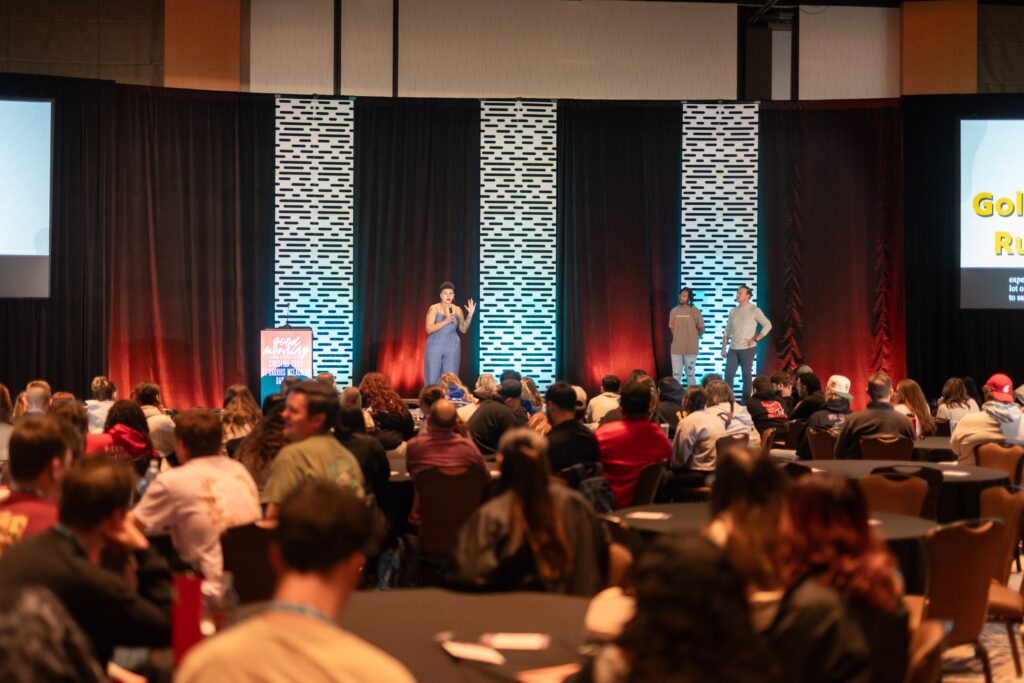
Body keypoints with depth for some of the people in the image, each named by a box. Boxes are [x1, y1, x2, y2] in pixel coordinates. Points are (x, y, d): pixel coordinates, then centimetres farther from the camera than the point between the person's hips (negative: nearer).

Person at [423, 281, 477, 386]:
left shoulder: (457, 310, 5)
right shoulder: (434, 308, -4)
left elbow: (463, 329, 7)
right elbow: (429, 329, -12)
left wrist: (470, 315, -4)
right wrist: (446, 321, -21)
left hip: (452, 348, 2)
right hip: (435, 347, -2)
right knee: (432, 378, -2)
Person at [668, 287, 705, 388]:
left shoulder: (695, 311, -7)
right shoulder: (674, 311, 4)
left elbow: (701, 329, 0)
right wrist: (678, 339, 13)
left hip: (690, 348, -3)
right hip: (676, 348, 3)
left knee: (690, 374, 4)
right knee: (676, 375, 6)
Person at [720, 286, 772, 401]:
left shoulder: (754, 310, -3)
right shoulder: (733, 311, 12)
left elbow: (767, 325, -9)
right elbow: (727, 332, 15)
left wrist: (755, 339, -13)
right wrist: (724, 348, 9)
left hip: (748, 349, -5)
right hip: (733, 349, 5)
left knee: (746, 374, 0)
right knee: (728, 374, 0)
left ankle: (746, 400, 6)